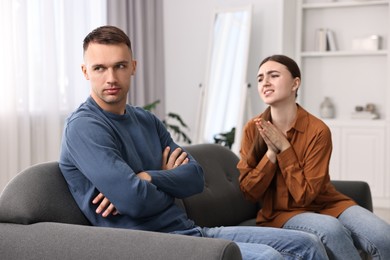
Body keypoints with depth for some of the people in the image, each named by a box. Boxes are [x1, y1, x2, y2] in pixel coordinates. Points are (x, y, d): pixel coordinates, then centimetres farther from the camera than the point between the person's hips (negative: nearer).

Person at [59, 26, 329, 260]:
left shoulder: (147, 120, 14)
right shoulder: (84, 127, -12)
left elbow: (195, 177, 5)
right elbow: (135, 201, -23)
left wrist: (149, 179, -14)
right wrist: (168, 180, -1)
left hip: (190, 230, 8)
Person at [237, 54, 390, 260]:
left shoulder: (317, 130, -14)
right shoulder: (252, 129, -5)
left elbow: (305, 194, -15)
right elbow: (249, 192, -6)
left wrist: (284, 148, -21)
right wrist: (271, 152, -19)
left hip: (325, 204, 0)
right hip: (281, 213, 0)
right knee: (332, 230, -33)